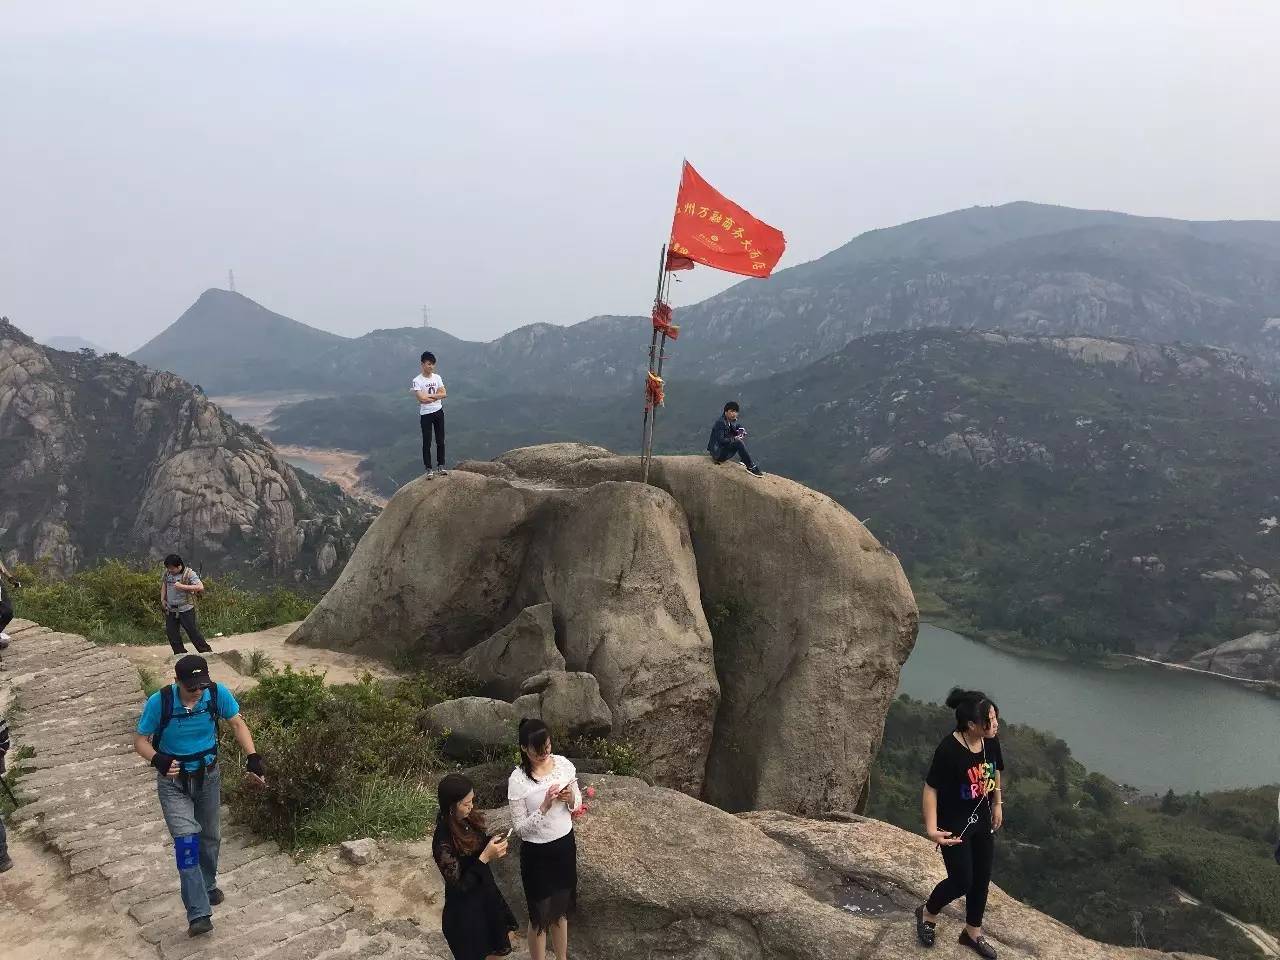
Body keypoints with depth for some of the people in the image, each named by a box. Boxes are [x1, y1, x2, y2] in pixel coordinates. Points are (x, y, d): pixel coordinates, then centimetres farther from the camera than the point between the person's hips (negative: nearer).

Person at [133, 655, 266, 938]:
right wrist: (158, 760, -35)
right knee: (187, 841, -15)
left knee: (210, 836, 19)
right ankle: (199, 914, -13)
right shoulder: (159, 702, -25)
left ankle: (208, 885, 45)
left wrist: (253, 758, -20)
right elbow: (140, 741, -14)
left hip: (209, 776, 3)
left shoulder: (218, 694, -20)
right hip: (173, 782, -3)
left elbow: (238, 724, -8)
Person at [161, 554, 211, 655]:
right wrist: (162, 599, 11)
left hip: (186, 610, -6)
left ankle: (206, 652, 11)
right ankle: (180, 653, 25)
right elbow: (164, 584, 21)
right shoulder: (167, 573, 1)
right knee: (171, 632, 11)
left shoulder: (189, 574, -16)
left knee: (193, 632, -2)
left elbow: (200, 587, -26)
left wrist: (182, 586, -31)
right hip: (170, 609, 6)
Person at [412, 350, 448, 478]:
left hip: (439, 412, 4)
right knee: (427, 443, 0)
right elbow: (421, 399, -21)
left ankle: (440, 466, 19)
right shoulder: (417, 380, -12)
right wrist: (437, 396, -10)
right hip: (425, 414, -4)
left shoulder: (437, 377, 3)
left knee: (440, 441, 9)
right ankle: (429, 469, 6)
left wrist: (429, 395, -15)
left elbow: (444, 394, -5)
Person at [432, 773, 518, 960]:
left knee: (506, 933, 23)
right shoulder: (443, 842, -33)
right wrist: (485, 857, -32)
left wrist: (492, 842, -13)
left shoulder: (467, 820, -11)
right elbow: (458, 886, -26)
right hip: (465, 909, -7)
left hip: (484, 892, 7)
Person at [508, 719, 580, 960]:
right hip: (536, 852, -4)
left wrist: (570, 798, -18)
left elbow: (578, 804, 4)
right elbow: (520, 828, -18)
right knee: (540, 914, 11)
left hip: (565, 845, 5)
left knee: (561, 907, 22)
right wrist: (544, 807, -30)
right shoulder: (518, 779, -21)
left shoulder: (564, 764, -8)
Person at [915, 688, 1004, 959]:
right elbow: (930, 790, -23)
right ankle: (927, 913, 31)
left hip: (981, 820, 7)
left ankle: (973, 933, 39)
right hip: (954, 824, -7)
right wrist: (932, 829, -30)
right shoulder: (948, 750, -30)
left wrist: (998, 805, 18)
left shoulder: (991, 742, -10)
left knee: (982, 878, 17)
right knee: (962, 882, 1)